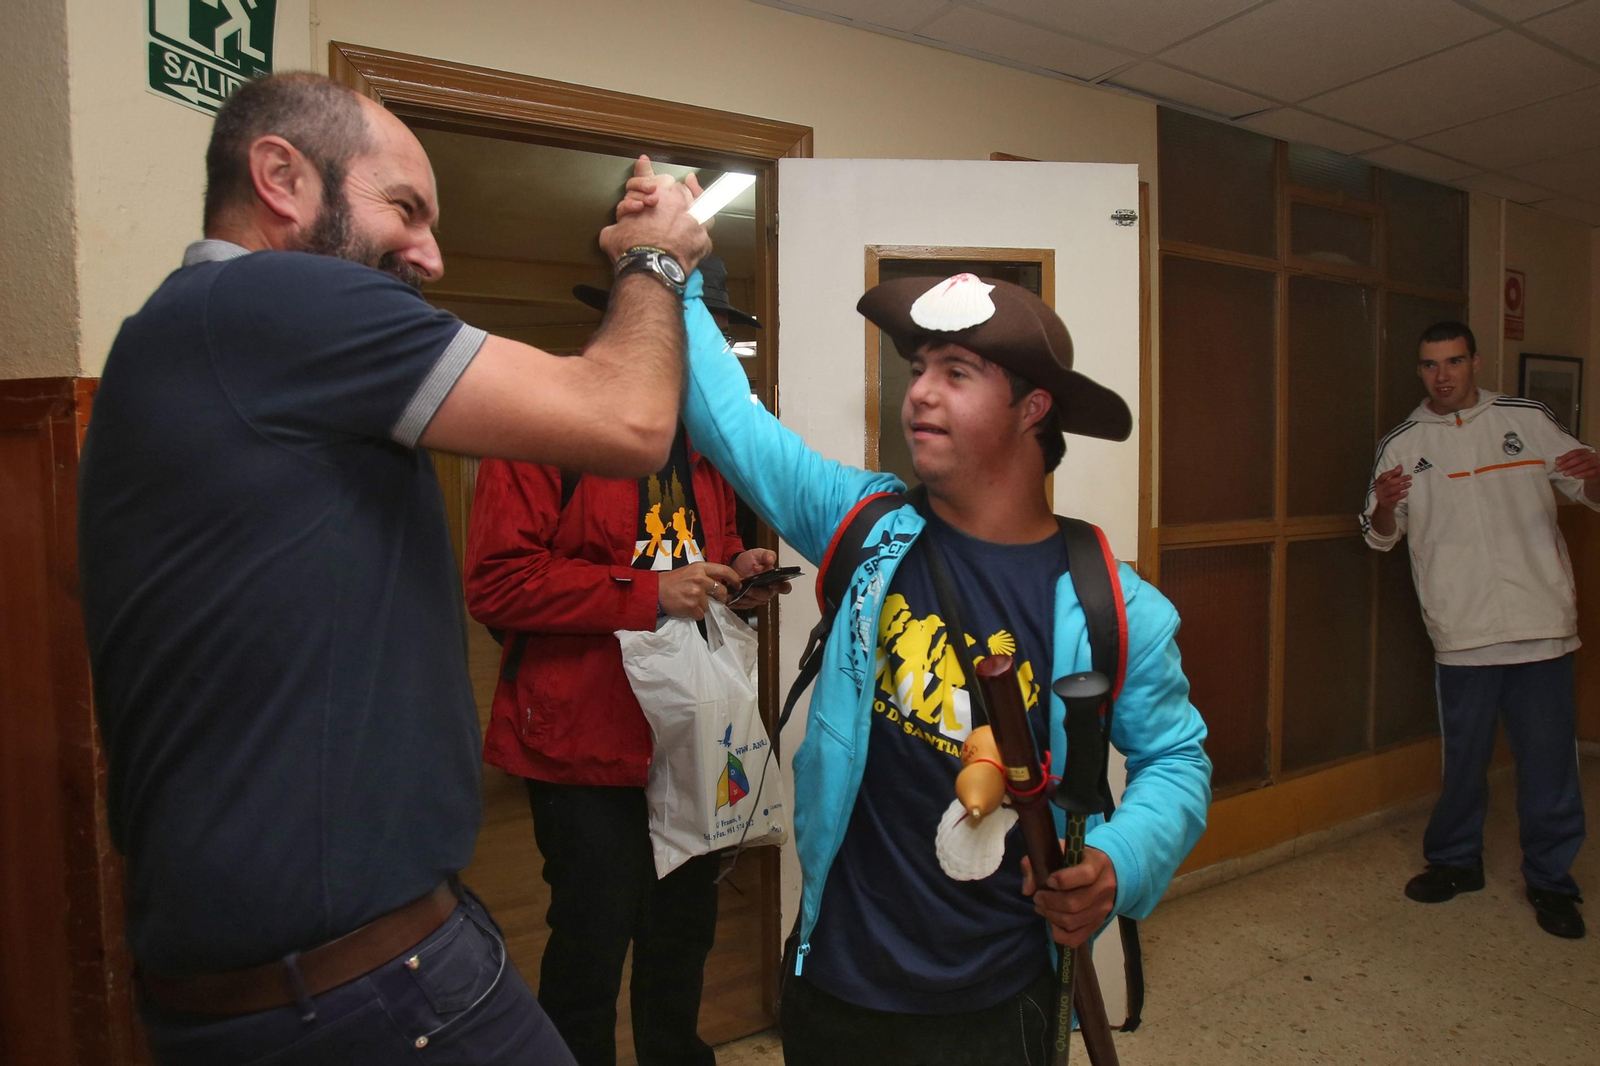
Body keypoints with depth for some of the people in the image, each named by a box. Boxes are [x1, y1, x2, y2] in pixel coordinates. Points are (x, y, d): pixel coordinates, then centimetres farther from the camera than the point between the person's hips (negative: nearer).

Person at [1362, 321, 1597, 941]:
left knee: (1550, 761, 8)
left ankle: (1550, 881, 25)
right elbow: (1380, 539, 5)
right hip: (1462, 633, 0)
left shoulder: (1529, 421, 5)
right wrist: (1384, 505, -17)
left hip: (1542, 626, 0)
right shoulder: (1402, 446, 5)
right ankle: (1456, 861, 30)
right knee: (1464, 757, 11)